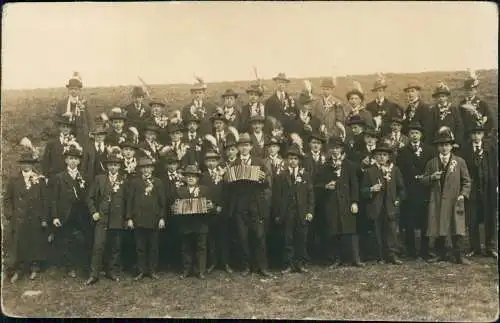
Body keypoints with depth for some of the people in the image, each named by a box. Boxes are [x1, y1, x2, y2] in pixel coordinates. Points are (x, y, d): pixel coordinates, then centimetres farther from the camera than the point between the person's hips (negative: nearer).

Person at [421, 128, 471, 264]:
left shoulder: (460, 162, 6)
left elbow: (466, 180, 7)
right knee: (438, 229, 5)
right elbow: (424, 180, 11)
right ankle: (441, 254, 16)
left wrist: (463, 194, -5)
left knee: (456, 229, -4)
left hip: (454, 201, -2)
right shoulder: (431, 163, 11)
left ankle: (459, 255, 4)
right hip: (437, 201, 2)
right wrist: (431, 177, -9)